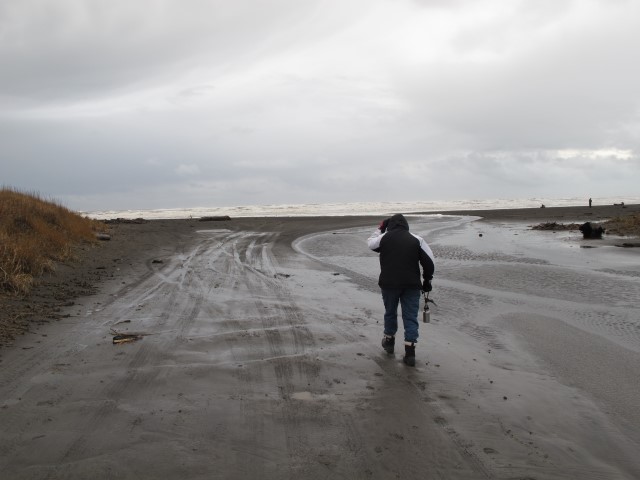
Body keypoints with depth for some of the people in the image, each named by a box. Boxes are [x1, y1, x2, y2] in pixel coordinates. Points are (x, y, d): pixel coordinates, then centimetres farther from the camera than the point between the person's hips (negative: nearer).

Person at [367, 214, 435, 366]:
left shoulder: (384, 238, 2)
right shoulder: (417, 240, 3)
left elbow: (370, 243, 23)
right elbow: (429, 262, 1)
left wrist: (380, 228, 32)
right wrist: (427, 280, 12)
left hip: (389, 283, 0)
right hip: (411, 285, 0)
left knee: (390, 312, 21)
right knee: (411, 317, 3)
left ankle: (389, 341, 37)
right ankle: (410, 352, -3)